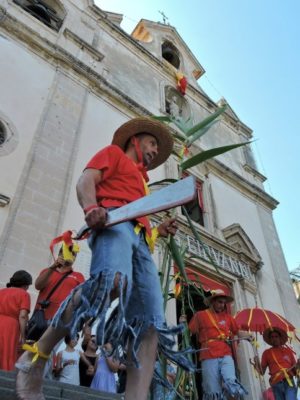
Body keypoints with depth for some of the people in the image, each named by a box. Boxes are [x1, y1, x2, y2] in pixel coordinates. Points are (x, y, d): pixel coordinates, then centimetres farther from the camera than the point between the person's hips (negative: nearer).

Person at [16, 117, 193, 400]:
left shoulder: (140, 180, 40)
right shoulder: (114, 152, 22)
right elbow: (85, 180, 2)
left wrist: (159, 230, 16)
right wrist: (91, 208, -19)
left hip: (140, 240, 8)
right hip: (114, 222, -7)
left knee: (150, 322, -12)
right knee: (112, 281, -39)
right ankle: (36, 356, -23)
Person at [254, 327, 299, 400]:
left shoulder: (288, 350, 12)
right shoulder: (267, 353, 10)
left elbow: (295, 371, 14)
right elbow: (262, 372, 8)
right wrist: (257, 363, -10)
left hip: (289, 383, -1)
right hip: (276, 385, 1)